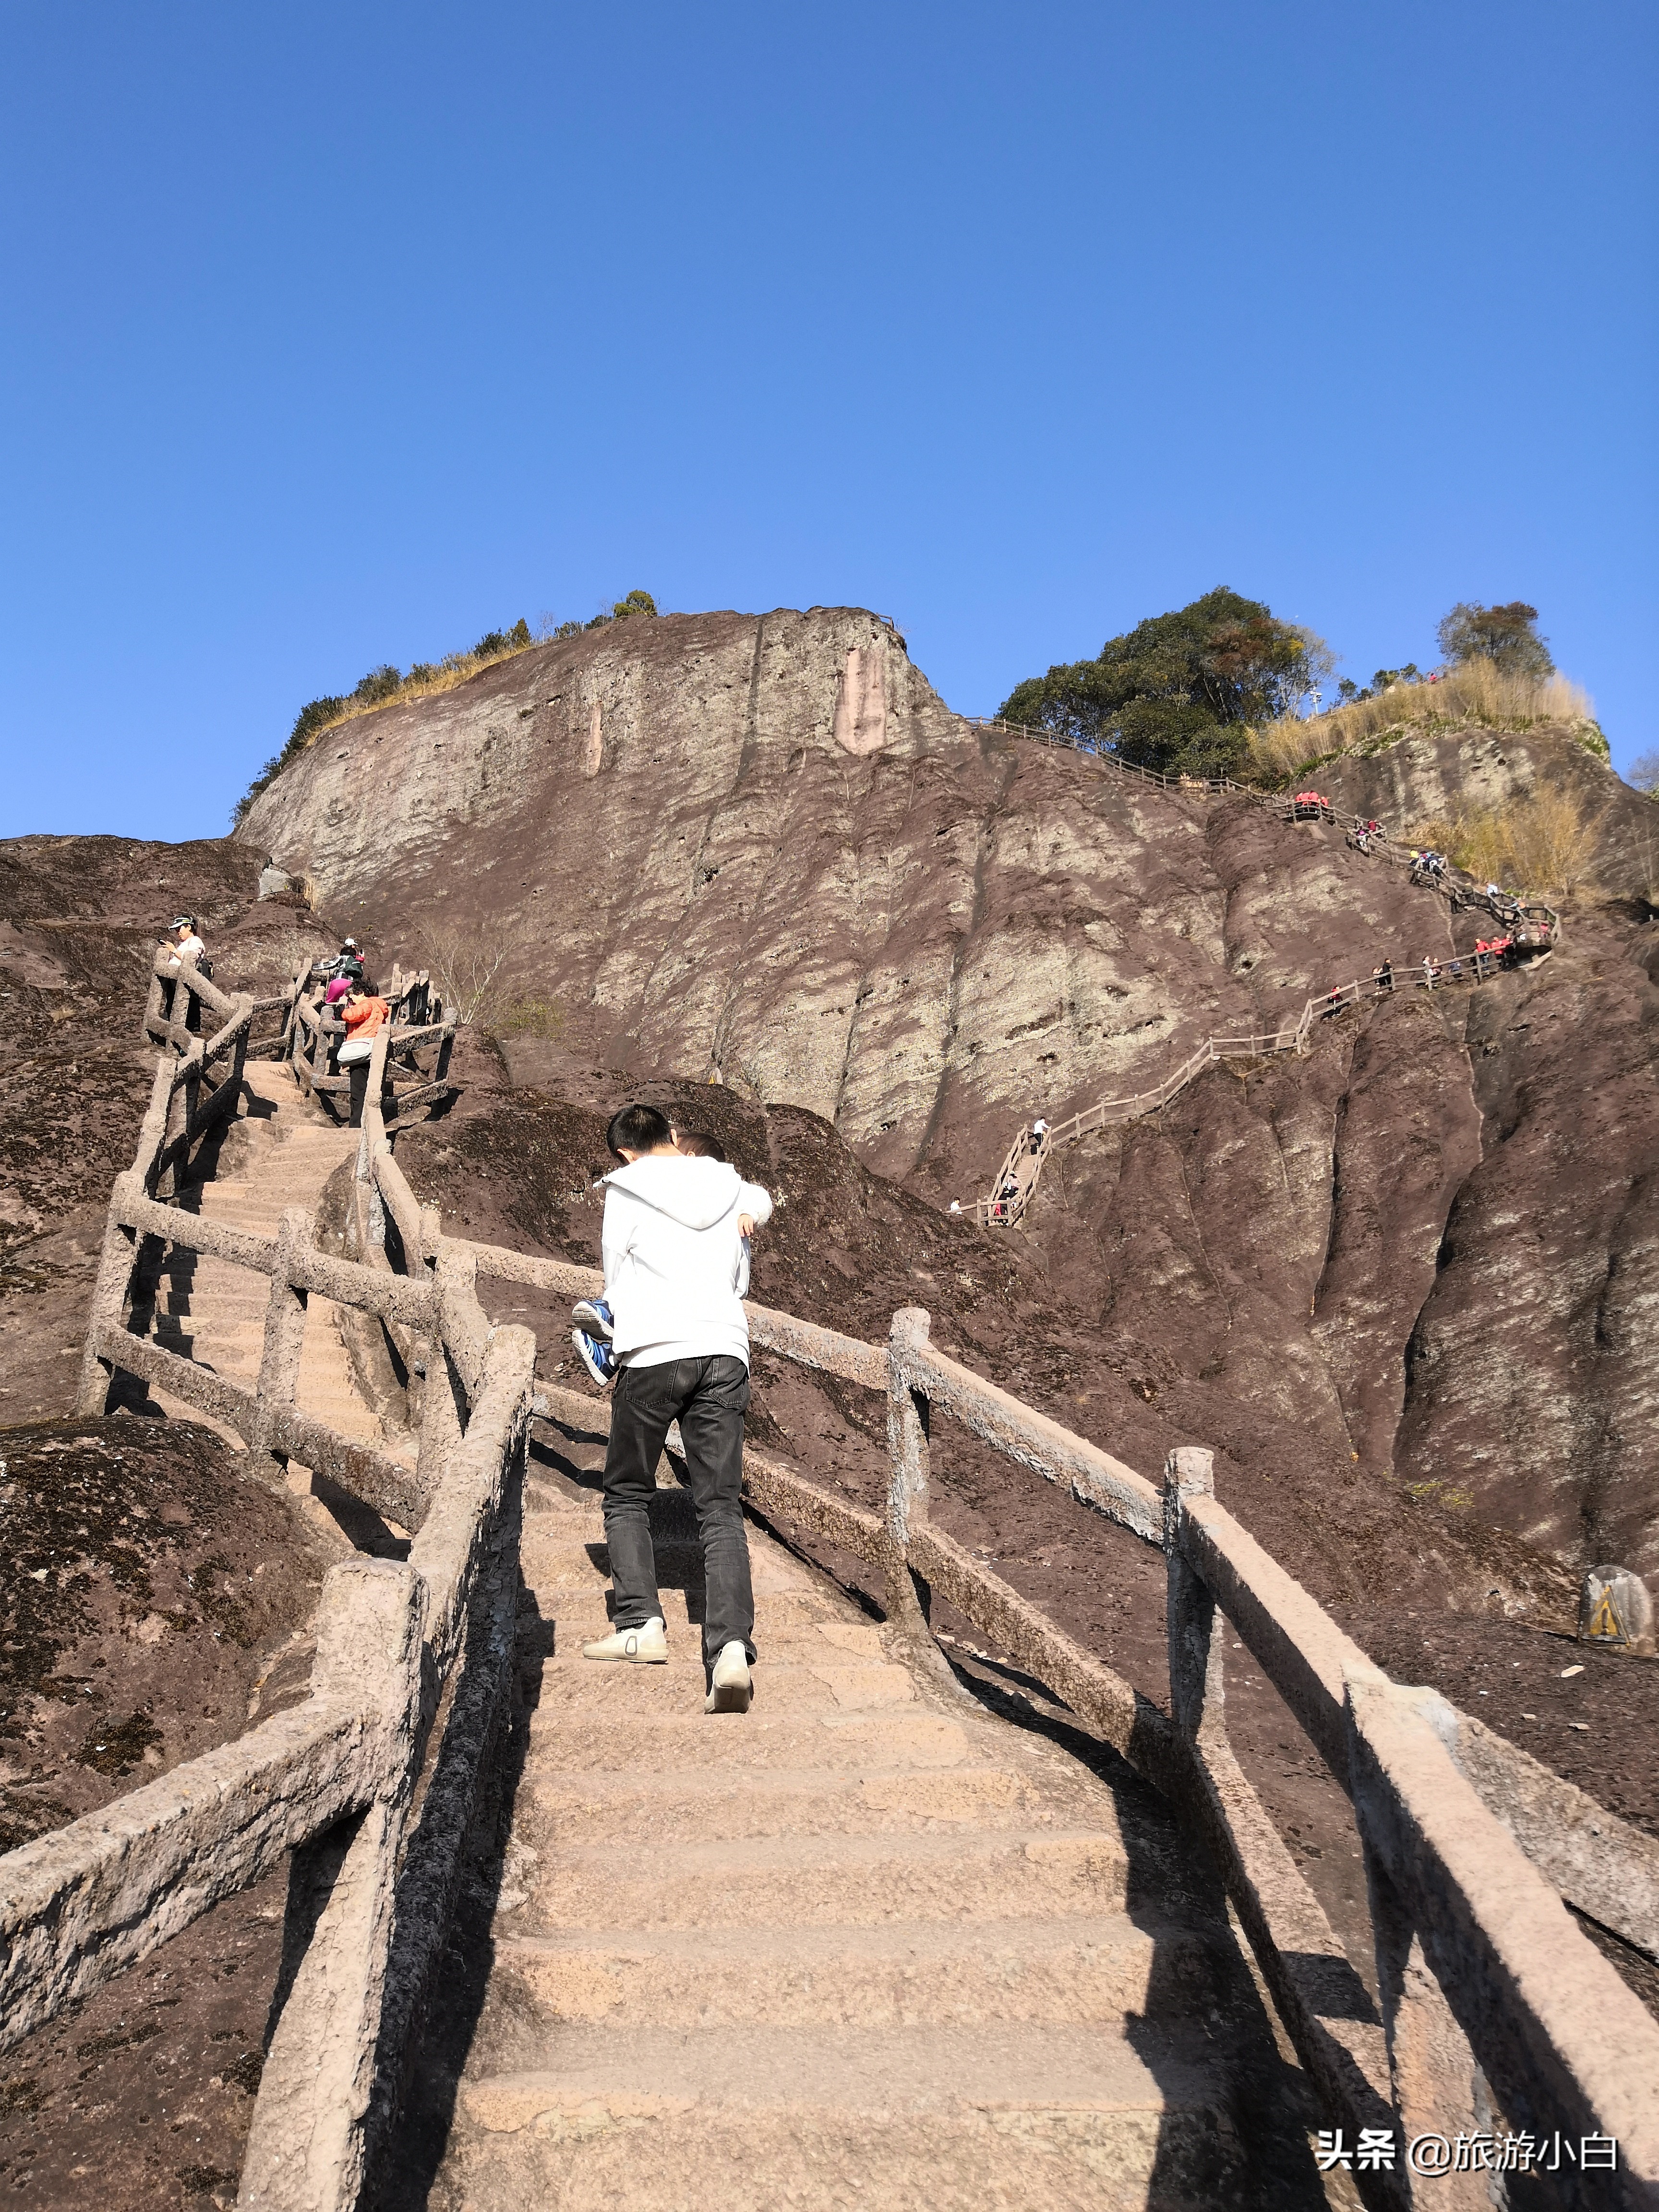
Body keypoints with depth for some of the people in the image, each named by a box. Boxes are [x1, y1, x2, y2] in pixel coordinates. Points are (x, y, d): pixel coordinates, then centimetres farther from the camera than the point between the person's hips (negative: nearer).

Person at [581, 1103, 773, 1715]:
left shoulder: (626, 1191, 4)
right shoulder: (728, 1185, 16)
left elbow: (616, 1280, 10)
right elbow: (760, 1202, 39)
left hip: (654, 1352, -3)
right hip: (726, 1352, 3)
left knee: (627, 1495, 16)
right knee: (721, 1509, 1)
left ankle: (641, 1624, 4)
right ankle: (731, 1646, -15)